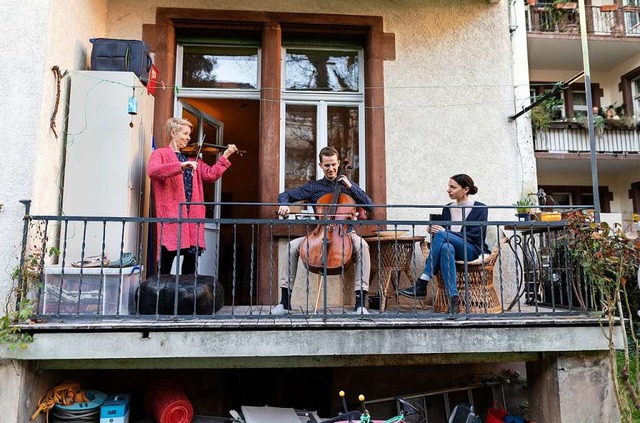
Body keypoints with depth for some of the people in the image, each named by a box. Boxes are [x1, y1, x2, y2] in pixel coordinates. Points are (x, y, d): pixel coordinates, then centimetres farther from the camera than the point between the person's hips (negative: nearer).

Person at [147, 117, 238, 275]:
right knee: (168, 253, -3)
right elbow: (152, 171, -18)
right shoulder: (161, 154, 3)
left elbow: (210, 174, 11)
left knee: (192, 253, 6)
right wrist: (181, 165, -26)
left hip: (193, 213, 5)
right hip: (171, 213, -5)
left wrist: (225, 156, 2)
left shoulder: (193, 158, 20)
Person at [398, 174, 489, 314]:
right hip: (452, 249, 4)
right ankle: (453, 299, -44)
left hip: (472, 251, -4)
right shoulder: (447, 208, 18)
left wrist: (446, 232, -17)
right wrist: (434, 231, -10)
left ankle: (421, 285, -34)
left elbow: (476, 236, -8)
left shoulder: (480, 209, 4)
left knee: (442, 235, -32)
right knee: (446, 247, -37)